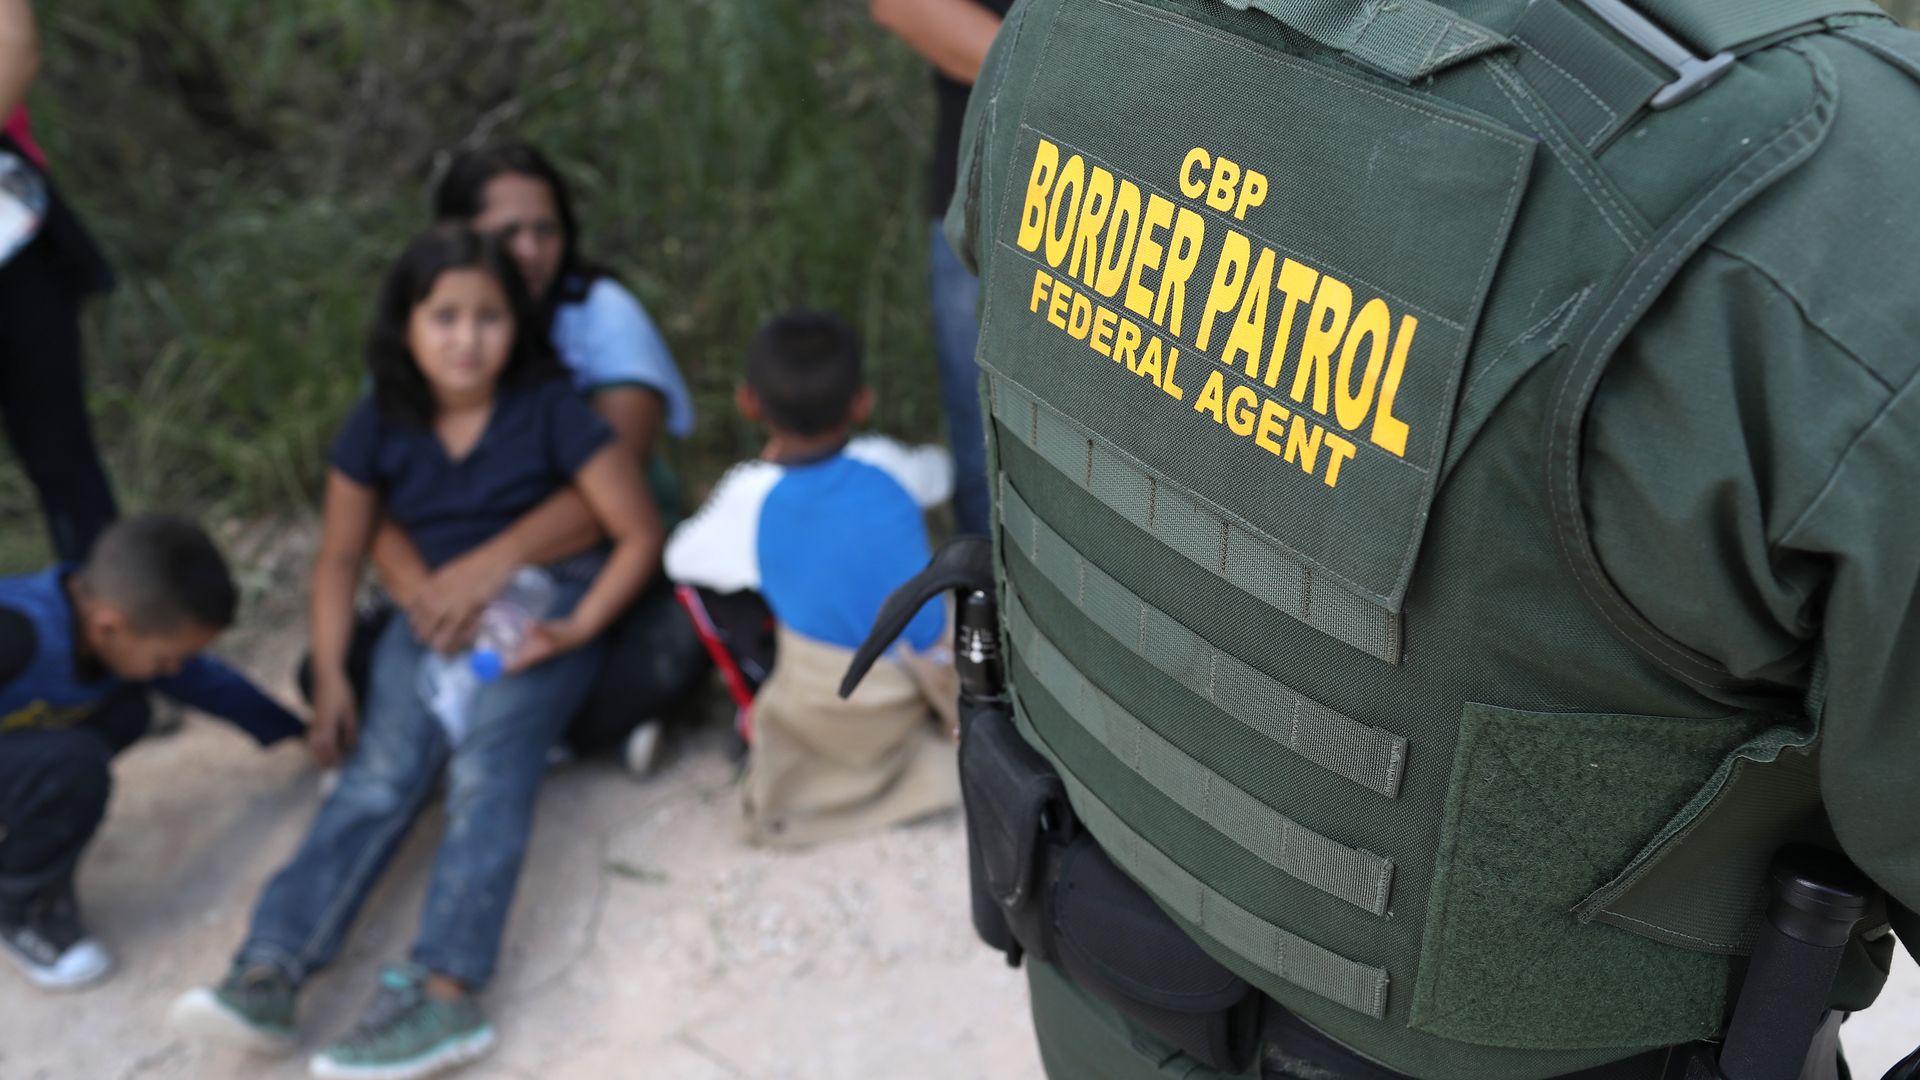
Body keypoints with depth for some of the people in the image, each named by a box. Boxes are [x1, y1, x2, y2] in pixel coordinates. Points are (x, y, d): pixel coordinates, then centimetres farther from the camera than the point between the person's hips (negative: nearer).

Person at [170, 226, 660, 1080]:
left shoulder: (550, 410, -9)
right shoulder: (380, 426, 1)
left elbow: (639, 533, -6)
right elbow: (340, 557, 9)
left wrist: (578, 627, -17)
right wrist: (329, 677, 0)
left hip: (541, 609, -3)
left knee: (487, 766, -27)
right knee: (379, 774, -19)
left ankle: (445, 992, -40)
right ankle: (269, 974, -33)